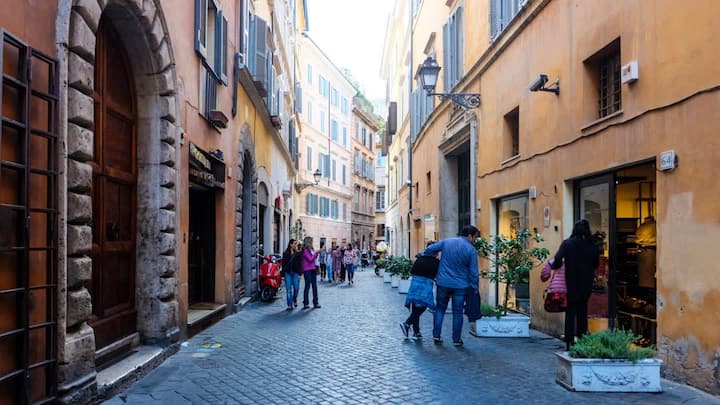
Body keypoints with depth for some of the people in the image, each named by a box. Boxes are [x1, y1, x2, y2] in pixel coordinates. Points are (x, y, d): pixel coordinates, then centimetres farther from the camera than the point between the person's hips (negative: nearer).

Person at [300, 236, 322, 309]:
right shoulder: (305, 250, -11)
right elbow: (310, 259, -18)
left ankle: (315, 303, 12)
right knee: (307, 286, -3)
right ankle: (305, 303, 4)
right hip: (307, 270, -8)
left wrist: (317, 253, 8)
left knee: (314, 286, 7)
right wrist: (317, 253, -15)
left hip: (313, 269, 8)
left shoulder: (311, 250, 13)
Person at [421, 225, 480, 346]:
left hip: (443, 283, 3)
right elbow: (473, 272, -8)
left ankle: (436, 335, 11)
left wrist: (422, 255, 27)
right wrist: (474, 287, 4)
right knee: (457, 312, 7)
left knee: (440, 309, 15)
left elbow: (430, 249, 6)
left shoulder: (446, 242, 0)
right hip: (460, 286, -2)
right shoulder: (471, 250, -10)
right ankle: (456, 339, 13)